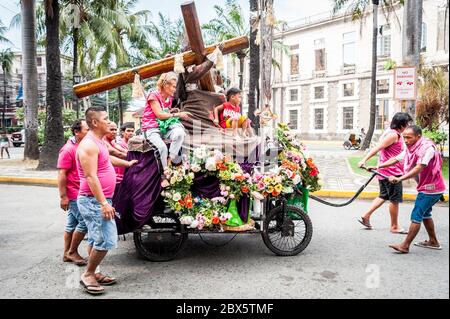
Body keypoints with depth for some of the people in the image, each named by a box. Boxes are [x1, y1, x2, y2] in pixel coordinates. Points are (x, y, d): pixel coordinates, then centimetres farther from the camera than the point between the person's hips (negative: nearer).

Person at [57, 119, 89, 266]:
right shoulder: (68, 149, -16)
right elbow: (61, 174, -18)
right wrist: (63, 196, -20)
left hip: (80, 193, 9)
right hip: (74, 195, -9)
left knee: (72, 224, 14)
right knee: (85, 222, -6)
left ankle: (67, 254, 25)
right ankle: (72, 252, 10)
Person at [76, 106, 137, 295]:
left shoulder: (99, 142, 12)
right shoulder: (89, 145, -18)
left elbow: (107, 159, 33)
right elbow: (91, 177, -24)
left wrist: (127, 163, 44)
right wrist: (104, 203, -26)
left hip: (98, 200, 10)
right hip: (94, 201, -10)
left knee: (96, 239, 16)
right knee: (106, 240, -8)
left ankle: (93, 273, 27)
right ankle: (88, 275, 7)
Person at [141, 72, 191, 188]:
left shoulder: (169, 99, 16)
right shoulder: (154, 95, -7)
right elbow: (160, 115, -15)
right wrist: (177, 115, -13)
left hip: (164, 127, 6)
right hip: (151, 128, -6)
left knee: (180, 132, -28)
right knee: (162, 147, -34)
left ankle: (169, 161, -23)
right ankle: (164, 176, -20)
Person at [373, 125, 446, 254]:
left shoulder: (427, 147, -23)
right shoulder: (410, 148, 6)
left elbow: (419, 168, -32)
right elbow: (395, 159, 7)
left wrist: (400, 179, -38)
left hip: (430, 188, -10)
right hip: (426, 187, 10)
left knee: (416, 215, -9)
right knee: (425, 213, 21)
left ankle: (405, 246, -5)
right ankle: (433, 242, 36)